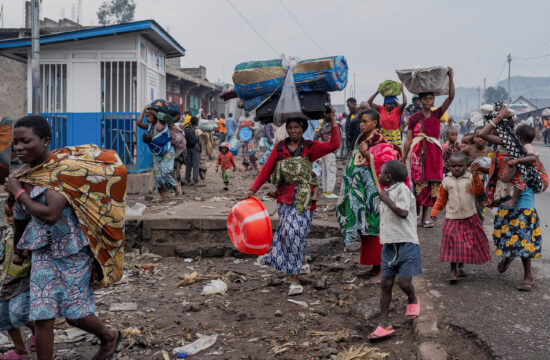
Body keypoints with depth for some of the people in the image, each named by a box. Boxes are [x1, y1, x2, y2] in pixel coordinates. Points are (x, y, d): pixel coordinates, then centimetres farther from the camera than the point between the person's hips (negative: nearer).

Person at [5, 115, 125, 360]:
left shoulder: (63, 169, -18)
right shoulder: (25, 174, 3)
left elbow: (50, 214, -31)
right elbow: (20, 216, 18)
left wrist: (18, 192, -18)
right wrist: (18, 250, 29)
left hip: (73, 250, -5)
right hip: (43, 253, 5)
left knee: (75, 314, 4)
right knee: (42, 317, -1)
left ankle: (109, 337, 34)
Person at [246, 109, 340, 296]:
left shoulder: (310, 147, 6)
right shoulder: (279, 148, 12)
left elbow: (334, 144, -7)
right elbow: (266, 170, 8)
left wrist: (333, 122, -11)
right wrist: (252, 190, 0)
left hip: (304, 198, -2)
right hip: (285, 198, 2)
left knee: (296, 232, -11)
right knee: (290, 233, -5)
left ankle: (294, 278, -1)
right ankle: (295, 280, 9)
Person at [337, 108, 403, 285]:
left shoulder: (382, 144, -8)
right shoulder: (362, 141, 16)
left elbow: (386, 164, -21)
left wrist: (367, 154, -21)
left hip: (375, 190, -8)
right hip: (362, 191, 8)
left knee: (376, 228, -8)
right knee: (365, 227, 10)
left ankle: (382, 270, -3)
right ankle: (375, 265, 20)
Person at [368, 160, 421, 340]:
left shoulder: (402, 189, -10)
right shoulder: (387, 191, 17)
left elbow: (403, 212, -22)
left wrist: (386, 198, -14)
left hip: (406, 244, -8)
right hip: (390, 244, 8)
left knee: (404, 283, -7)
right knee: (386, 283, 3)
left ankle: (413, 300, 29)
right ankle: (384, 324, 6)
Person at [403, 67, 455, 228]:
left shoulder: (437, 114, 9)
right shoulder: (414, 118, 2)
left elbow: (451, 96, 1)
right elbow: (409, 139, 2)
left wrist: (450, 77, -5)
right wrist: (403, 158, -2)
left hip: (434, 153, 3)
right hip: (418, 153, -3)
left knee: (431, 187, 3)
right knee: (419, 186, -7)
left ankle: (424, 218, 12)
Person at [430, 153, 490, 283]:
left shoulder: (470, 178, -5)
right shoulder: (446, 181, 1)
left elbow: (478, 191, -21)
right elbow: (442, 199, 11)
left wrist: (475, 177, -34)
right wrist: (435, 211, 4)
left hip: (470, 217, 0)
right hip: (452, 218, 0)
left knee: (468, 243, 9)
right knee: (453, 243, -6)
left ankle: (461, 266, 31)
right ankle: (453, 271, 1)